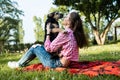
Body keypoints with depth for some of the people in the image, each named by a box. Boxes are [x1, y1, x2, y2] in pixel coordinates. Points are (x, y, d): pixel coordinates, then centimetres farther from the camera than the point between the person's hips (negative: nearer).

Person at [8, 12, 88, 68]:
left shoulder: (64, 33, -21)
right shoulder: (75, 33, 4)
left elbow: (49, 48, -15)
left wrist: (48, 33, -5)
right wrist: (60, 30, 7)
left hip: (56, 64, -8)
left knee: (35, 47, 6)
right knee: (40, 46, 21)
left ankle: (19, 64, 25)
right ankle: (22, 62, 35)